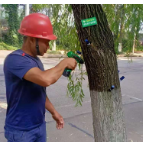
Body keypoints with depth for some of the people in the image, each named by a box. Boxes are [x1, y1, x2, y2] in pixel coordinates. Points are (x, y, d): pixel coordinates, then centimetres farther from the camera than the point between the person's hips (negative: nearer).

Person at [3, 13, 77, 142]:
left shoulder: (36, 60, 6)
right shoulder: (15, 59, -23)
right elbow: (46, 79, -38)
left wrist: (54, 112, 13)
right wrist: (64, 63, -22)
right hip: (21, 130, -7)